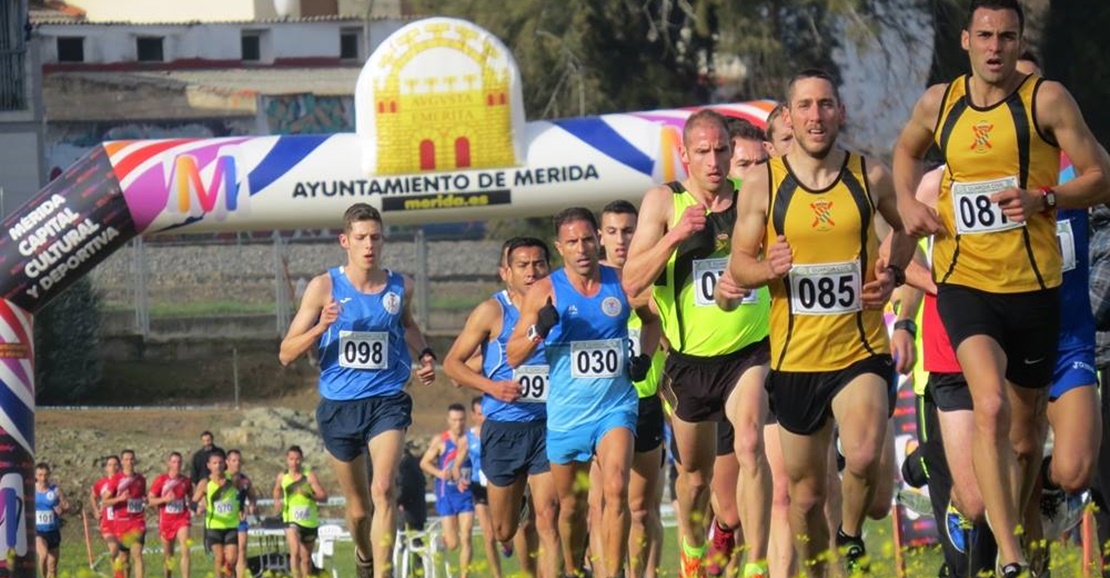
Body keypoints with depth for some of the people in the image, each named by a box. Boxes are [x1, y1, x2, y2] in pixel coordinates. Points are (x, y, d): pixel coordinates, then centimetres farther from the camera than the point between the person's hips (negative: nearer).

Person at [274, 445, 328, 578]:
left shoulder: (309, 475, -6)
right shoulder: (282, 477, 2)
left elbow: (324, 496, -11)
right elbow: (277, 493, 22)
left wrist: (309, 495, -28)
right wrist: (277, 502, 1)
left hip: (310, 521, 1)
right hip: (292, 520, -1)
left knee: (306, 557, 12)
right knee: (295, 551, -24)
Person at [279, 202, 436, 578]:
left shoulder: (400, 287, 3)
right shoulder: (324, 287, -4)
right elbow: (286, 354, -4)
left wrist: (424, 355, 10)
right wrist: (321, 327, -21)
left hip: (387, 402, 0)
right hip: (339, 406, 0)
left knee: (383, 490, -22)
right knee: (358, 507, 12)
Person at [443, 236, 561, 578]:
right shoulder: (492, 312, -3)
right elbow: (453, 363, -1)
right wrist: (491, 386, -16)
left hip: (548, 425, 1)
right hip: (503, 429, -1)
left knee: (548, 518, -14)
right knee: (504, 532, 11)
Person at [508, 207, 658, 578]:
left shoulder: (622, 282, 2)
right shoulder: (544, 292, -3)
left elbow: (652, 320, 23)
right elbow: (513, 356, -3)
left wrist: (645, 356, 5)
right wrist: (539, 330, -21)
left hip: (615, 406, -1)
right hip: (566, 414, 1)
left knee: (616, 489, -22)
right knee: (571, 505, 12)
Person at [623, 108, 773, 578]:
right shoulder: (663, 201, -5)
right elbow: (632, 282, -11)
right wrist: (675, 236, -26)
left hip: (748, 350, -1)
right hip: (690, 358, 1)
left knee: (750, 446, -25)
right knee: (695, 470, 16)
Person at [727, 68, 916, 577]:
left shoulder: (870, 176, 1)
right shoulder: (762, 184, -1)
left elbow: (906, 226, 21)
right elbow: (738, 264, 6)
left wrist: (893, 273, 1)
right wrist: (767, 269, -17)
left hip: (861, 349, -1)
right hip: (795, 357, 1)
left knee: (864, 459, -25)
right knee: (806, 494, 8)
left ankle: (851, 536, 5)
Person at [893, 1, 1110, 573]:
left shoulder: (1046, 100, -4)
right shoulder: (939, 103, 5)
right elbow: (906, 150, 27)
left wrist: (1043, 199, -20)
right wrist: (907, 202, 8)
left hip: (1033, 287, 0)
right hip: (964, 283, 0)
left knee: (1025, 433, 13)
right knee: (991, 407, -23)